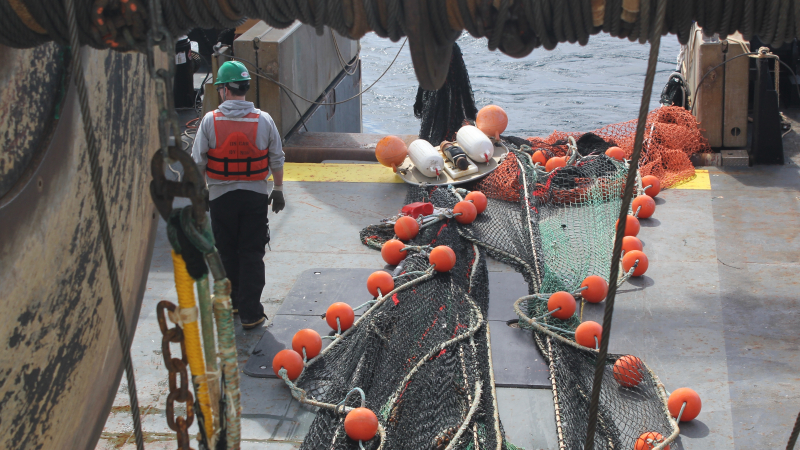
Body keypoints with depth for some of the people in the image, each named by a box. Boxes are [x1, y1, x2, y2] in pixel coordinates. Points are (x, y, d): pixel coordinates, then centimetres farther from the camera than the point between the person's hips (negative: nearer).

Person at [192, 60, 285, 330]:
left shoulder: (210, 121, -10)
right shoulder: (263, 120, -6)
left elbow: (197, 162, -5)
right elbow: (277, 160, 2)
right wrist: (278, 189, 15)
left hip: (221, 196, 0)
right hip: (255, 196, 0)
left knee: (227, 253, 16)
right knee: (252, 254, 5)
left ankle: (232, 302, 30)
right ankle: (250, 314, 4)